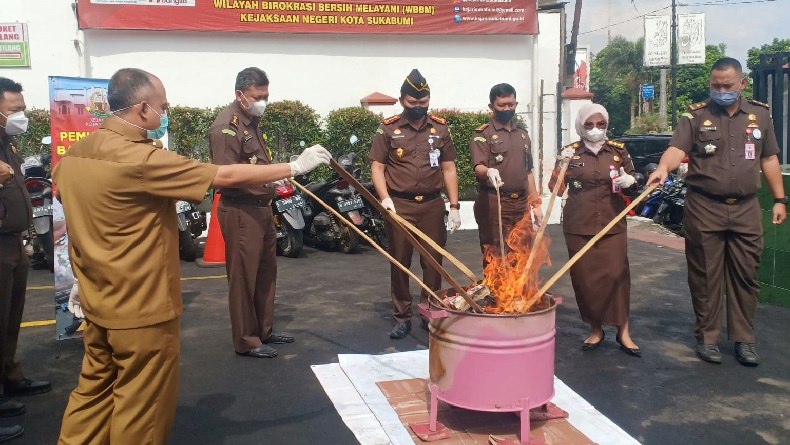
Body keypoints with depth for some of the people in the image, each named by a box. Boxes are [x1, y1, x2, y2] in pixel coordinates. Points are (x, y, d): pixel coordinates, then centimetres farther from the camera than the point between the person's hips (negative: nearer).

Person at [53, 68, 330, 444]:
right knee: (140, 403, 8)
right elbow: (226, 176, -22)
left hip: (98, 301, 9)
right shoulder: (142, 159, -23)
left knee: (94, 388, 20)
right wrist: (295, 167, -12)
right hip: (141, 306, -9)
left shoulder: (74, 154, 3)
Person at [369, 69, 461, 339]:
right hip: (400, 205, -1)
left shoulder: (440, 128, 7)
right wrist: (385, 198, -16)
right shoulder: (388, 128, 1)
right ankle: (402, 317, 15)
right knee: (400, 263, 4)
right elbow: (377, 167, 0)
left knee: (433, 261, 6)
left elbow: (449, 169, 8)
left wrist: (454, 207, 3)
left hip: (433, 205, 2)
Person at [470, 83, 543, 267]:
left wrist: (536, 204, 16)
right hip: (493, 204, -5)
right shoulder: (482, 134, -3)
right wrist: (488, 172, -39)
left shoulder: (523, 134, 16)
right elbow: (478, 168, -16)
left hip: (521, 204, 6)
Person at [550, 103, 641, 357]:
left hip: (612, 224, 0)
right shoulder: (571, 152, 2)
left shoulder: (618, 150, 6)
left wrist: (629, 182, -11)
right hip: (579, 226, 0)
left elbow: (633, 187, 11)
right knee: (585, 277, 1)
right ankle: (595, 329, 16)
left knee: (616, 274, -7)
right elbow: (555, 188, -4)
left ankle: (623, 332, 4)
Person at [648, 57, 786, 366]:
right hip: (704, 208, -2)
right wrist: (663, 168, -37)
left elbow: (769, 159, 14)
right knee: (705, 276, 5)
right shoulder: (695, 116, 0)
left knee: (745, 276, 7)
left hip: (745, 209, 3)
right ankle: (707, 337, 17)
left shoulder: (760, 114, 10)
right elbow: (677, 149, -15)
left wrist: (779, 199, 11)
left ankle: (744, 339, 19)